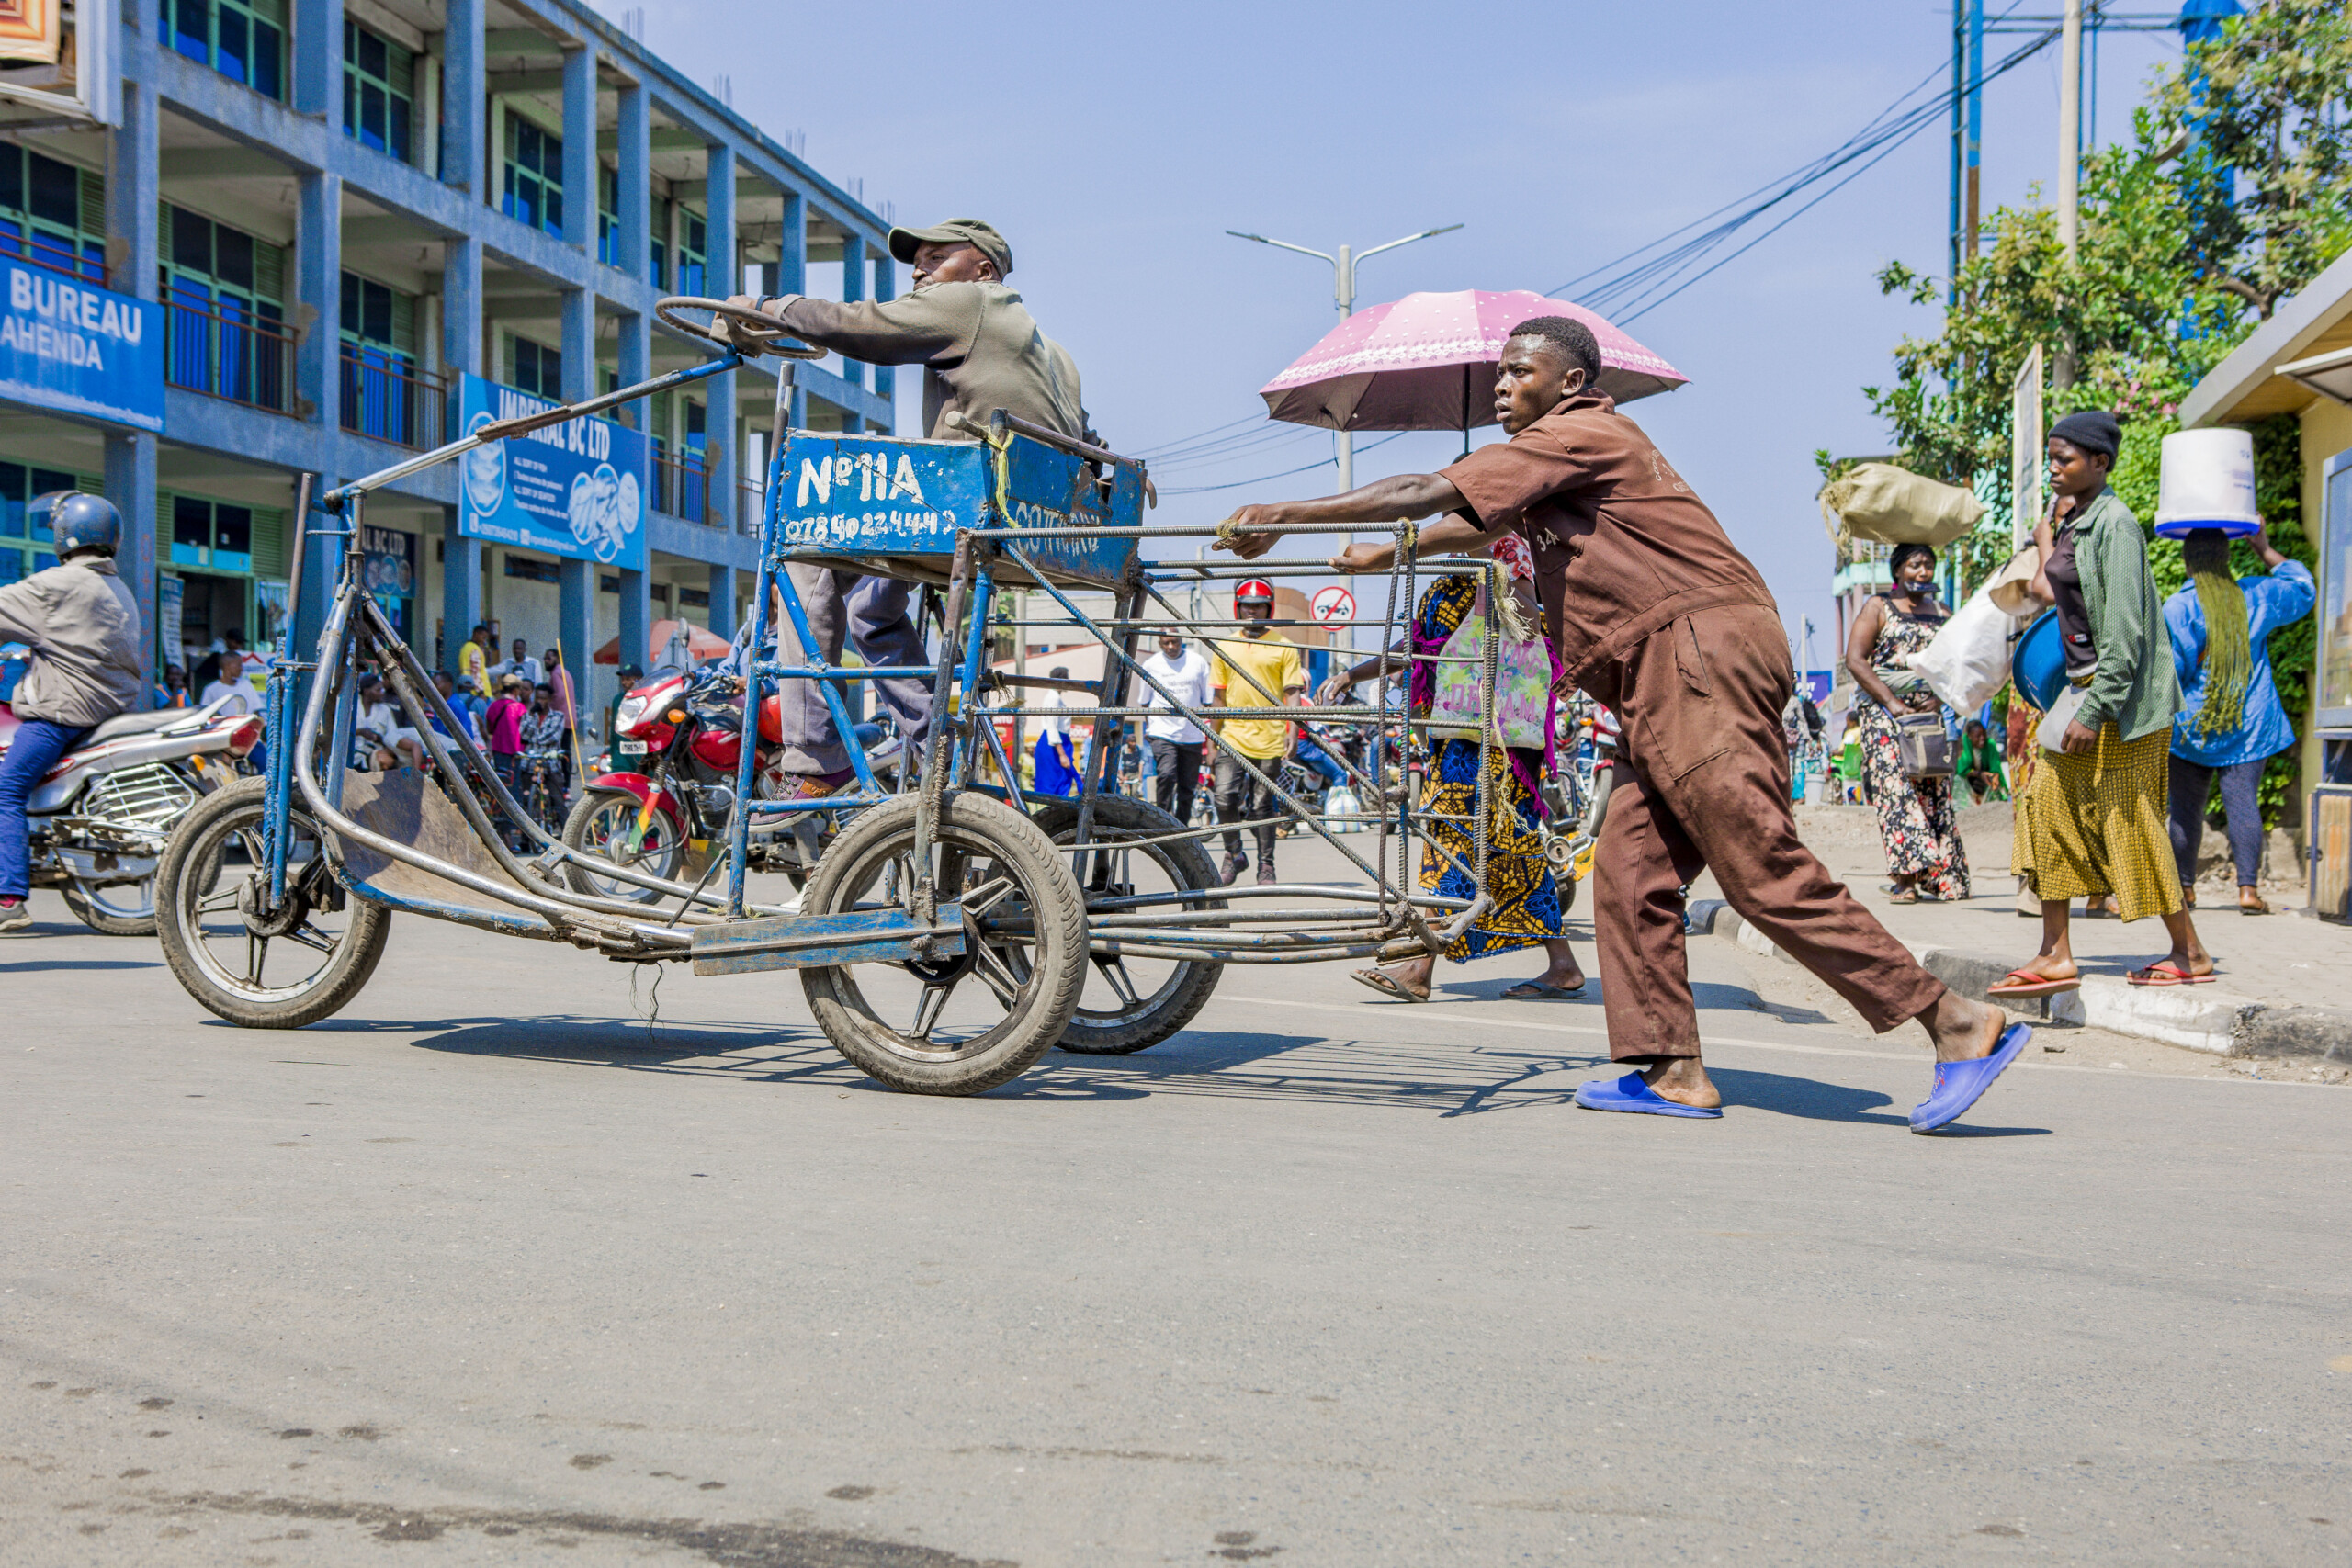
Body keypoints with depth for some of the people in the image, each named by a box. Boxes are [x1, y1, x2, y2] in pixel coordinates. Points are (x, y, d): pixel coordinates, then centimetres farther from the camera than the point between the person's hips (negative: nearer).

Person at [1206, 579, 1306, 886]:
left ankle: (1266, 867, 14)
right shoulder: (1224, 647, 11)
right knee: (1224, 797, -12)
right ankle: (1234, 855, 9)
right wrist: (1213, 736, 13)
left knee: (1263, 805, 3)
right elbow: (1218, 696, 16)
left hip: (1270, 741, -2)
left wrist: (1292, 729, -11)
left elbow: (1292, 692, 1)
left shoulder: (1283, 647, 4)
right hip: (1232, 738, 2)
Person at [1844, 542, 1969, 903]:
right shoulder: (1878, 607, 4)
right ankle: (1905, 878, -22)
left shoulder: (1942, 614, 16)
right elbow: (1855, 659, -6)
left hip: (1929, 712, 4)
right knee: (1896, 786, -15)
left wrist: (1940, 698, -8)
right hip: (1884, 709, -4)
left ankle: (1938, 876, 6)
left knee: (1934, 791, 1)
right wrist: (1891, 702, -16)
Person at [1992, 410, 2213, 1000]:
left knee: (2127, 817, -3)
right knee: (2049, 800, 5)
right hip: (2086, 686, 9)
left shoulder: (2114, 522, -15)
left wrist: (2094, 710, -21)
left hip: (2123, 693, -9)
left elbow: (2124, 629, -20)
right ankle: (2056, 955, 8)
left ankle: (2190, 954, 10)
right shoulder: (2071, 520, 12)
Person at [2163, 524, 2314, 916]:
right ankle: (2249, 887, -11)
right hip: (2249, 726, 3)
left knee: (2186, 807, 7)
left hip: (2192, 724, -2)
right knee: (2243, 802, -2)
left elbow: (2171, 670, -12)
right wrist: (2266, 551, 29)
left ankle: (2184, 887, 16)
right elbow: (2304, 587, 23)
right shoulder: (2257, 596, 3)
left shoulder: (2177, 608, -10)